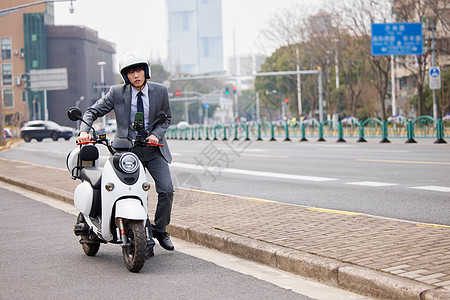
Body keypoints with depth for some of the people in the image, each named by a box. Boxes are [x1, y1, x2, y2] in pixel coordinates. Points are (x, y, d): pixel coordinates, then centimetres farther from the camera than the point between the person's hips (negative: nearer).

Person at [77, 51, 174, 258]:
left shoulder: (160, 91, -1)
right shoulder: (117, 93, -5)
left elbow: (166, 117, 10)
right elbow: (93, 111, 0)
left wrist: (156, 134, -9)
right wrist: (84, 130, -19)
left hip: (153, 149, 1)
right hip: (128, 150, -1)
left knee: (166, 190, -10)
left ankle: (159, 230, 13)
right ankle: (146, 240, 0)